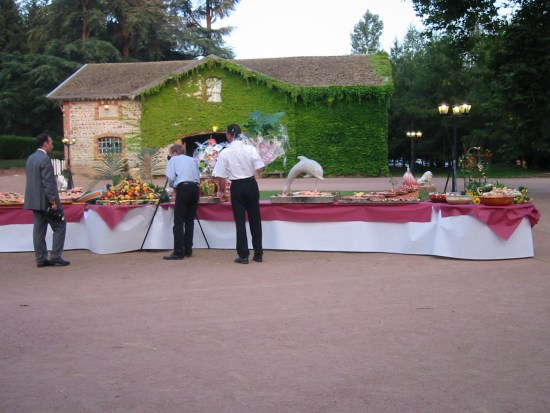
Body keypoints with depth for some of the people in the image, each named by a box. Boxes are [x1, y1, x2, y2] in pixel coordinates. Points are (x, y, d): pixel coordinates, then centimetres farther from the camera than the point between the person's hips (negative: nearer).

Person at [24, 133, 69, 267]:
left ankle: (41, 259, 10)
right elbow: (48, 182, -20)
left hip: (34, 200, 9)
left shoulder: (30, 158, 13)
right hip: (46, 201, -9)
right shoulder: (45, 159, -15)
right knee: (59, 227, 0)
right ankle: (55, 257, -2)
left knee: (39, 229, 8)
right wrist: (53, 201, -20)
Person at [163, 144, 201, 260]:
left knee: (178, 222, -5)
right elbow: (198, 176, 16)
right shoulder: (193, 160, 23)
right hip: (195, 188, 5)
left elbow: (170, 177, 0)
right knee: (190, 220, 12)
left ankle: (178, 252, -10)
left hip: (183, 188, -5)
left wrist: (173, 186, 18)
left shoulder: (173, 160, 10)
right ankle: (188, 250, 14)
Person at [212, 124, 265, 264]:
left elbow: (221, 176, -7)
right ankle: (258, 254, 16)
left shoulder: (225, 153, -8)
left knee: (240, 221, 6)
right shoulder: (250, 149, -6)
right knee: (255, 219, 11)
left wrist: (222, 191, 8)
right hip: (251, 185, 2)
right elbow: (260, 168, -9)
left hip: (237, 187, -2)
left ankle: (243, 255, 6)